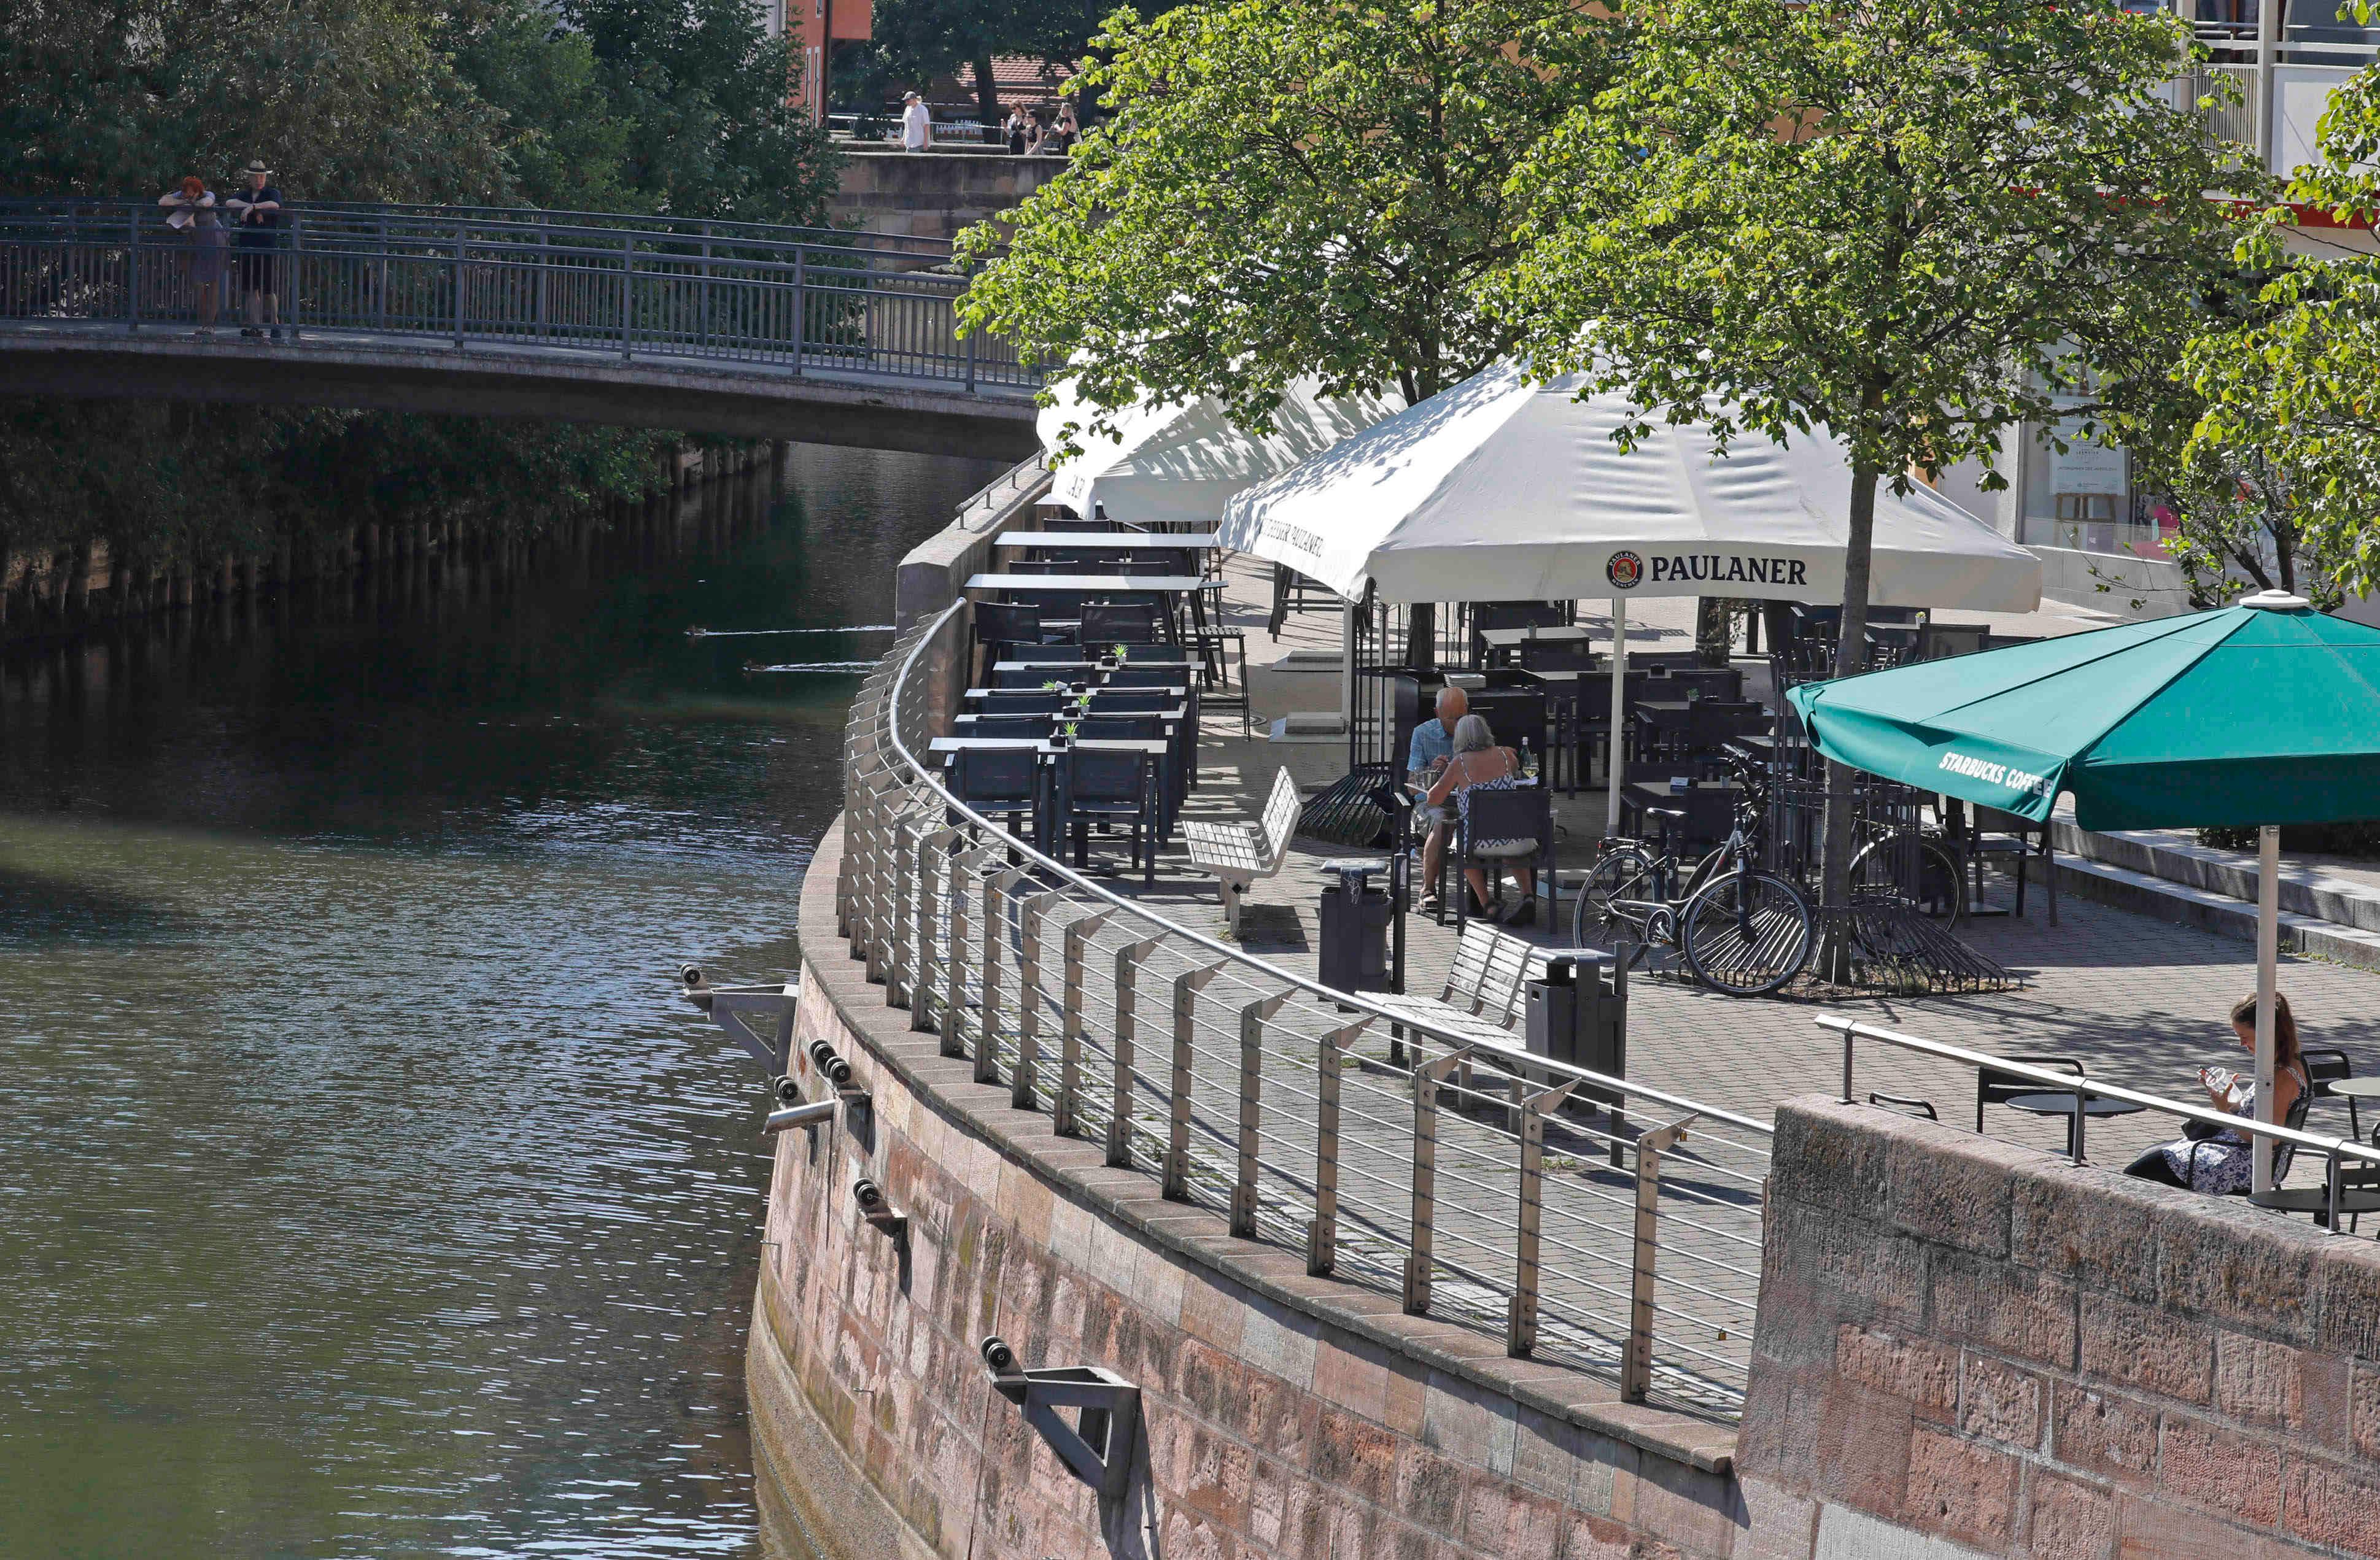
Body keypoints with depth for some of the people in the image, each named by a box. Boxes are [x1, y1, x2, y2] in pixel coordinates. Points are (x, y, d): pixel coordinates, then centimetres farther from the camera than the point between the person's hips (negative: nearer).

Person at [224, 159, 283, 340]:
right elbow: (230, 203, -3)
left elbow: (274, 205, -19)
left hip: (268, 249, -4)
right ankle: (256, 326, 5)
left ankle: (275, 324, 11)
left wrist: (253, 207, -28)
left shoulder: (272, 193, 4)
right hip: (248, 248, 4)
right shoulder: (245, 195, 17)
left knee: (269, 290, -4)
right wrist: (254, 208, -12)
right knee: (252, 290, 3)